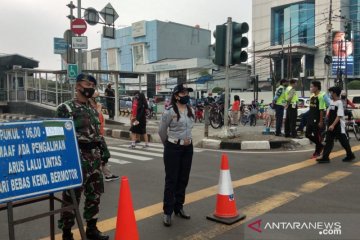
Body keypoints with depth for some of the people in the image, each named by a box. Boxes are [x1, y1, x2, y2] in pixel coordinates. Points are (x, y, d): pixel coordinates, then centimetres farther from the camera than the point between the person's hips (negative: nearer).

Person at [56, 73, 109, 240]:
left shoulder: (93, 110, 15)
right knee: (72, 195, 1)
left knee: (94, 193, 14)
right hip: (76, 157, -7)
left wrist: (102, 151, 17)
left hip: (94, 156, 7)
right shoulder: (66, 108, -7)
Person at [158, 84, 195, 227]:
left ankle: (179, 208, 27)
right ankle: (167, 212, 10)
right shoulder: (169, 111, -12)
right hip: (173, 148, -5)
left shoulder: (191, 111, 5)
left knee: (183, 179, 12)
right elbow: (161, 131, -1)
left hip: (188, 148, 6)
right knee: (171, 180, 0)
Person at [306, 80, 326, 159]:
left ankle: (317, 152, 16)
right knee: (307, 134, 10)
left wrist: (321, 121, -17)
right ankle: (320, 145, 27)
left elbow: (321, 110, -16)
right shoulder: (312, 96, 9)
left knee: (317, 135, 2)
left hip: (317, 120, -8)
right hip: (310, 119, 8)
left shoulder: (320, 96, -15)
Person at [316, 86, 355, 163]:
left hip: (338, 126, -8)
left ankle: (350, 155, 25)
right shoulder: (331, 102, 9)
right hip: (331, 126, 8)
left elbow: (339, 116, -21)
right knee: (329, 141, 3)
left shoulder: (339, 103, -16)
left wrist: (333, 125, -26)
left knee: (344, 141, 7)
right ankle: (325, 157, 4)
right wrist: (329, 124, 17)